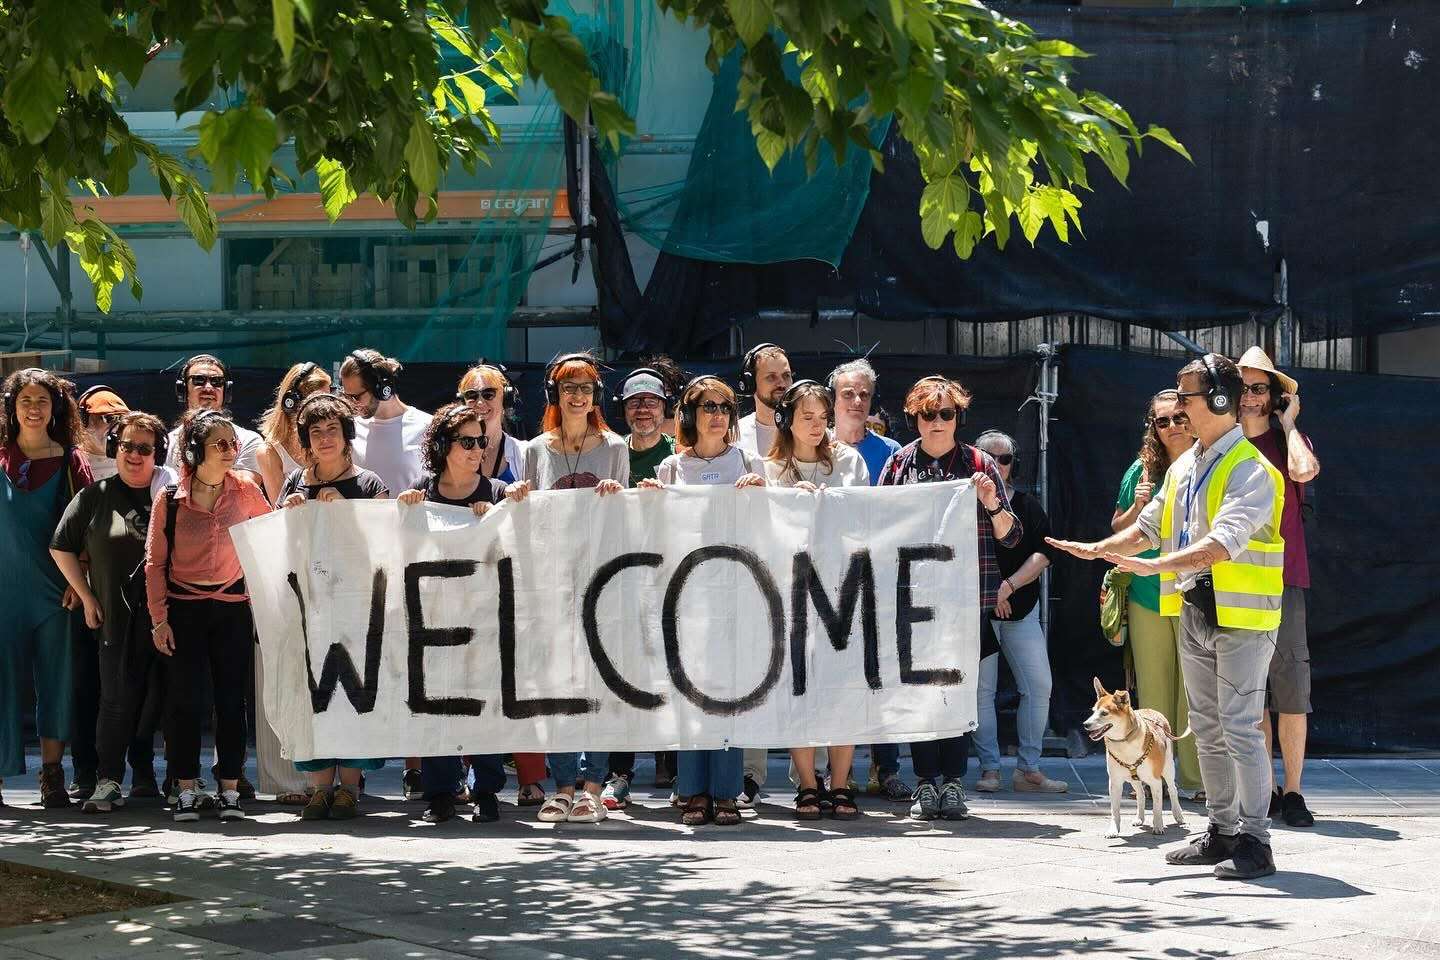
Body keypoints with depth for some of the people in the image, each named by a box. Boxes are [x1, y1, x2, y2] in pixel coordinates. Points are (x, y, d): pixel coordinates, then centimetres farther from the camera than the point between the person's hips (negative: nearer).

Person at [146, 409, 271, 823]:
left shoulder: (245, 487, -1)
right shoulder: (170, 498, -5)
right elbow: (155, 561, -1)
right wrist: (159, 618, -4)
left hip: (232, 608, 1)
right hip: (184, 609, -1)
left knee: (232, 699, 2)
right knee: (184, 699, 0)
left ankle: (229, 790, 8)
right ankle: (186, 789, 8)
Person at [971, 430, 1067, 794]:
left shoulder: (1028, 505, 9)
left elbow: (1043, 554, 0)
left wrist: (1010, 585, -13)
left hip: (1021, 610, 4)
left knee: (1039, 686, -1)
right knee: (981, 688, -5)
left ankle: (1028, 769, 6)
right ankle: (989, 768, 3)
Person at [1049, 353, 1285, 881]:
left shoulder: (1249, 469, -15)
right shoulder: (1183, 467, 13)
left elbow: (1224, 542, -27)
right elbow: (1149, 526, 19)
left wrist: (1155, 565, -35)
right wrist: (1099, 549, 3)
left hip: (1241, 616, -9)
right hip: (1194, 612, 9)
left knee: (1240, 728, -10)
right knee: (1206, 728, 13)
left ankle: (1254, 841, -5)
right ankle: (1221, 832, 21)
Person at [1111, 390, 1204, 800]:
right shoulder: (1142, 470, 7)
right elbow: (1117, 529, 14)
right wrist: (1137, 507, -4)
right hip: (1146, 595, 2)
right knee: (1152, 689, 6)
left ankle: (1194, 779, 4)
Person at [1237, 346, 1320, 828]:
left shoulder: (1289, 441, 3)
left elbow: (1305, 471, -21)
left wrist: (1287, 423, -5)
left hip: (1282, 576, -3)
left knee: (1290, 683, -8)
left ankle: (1292, 792, -4)